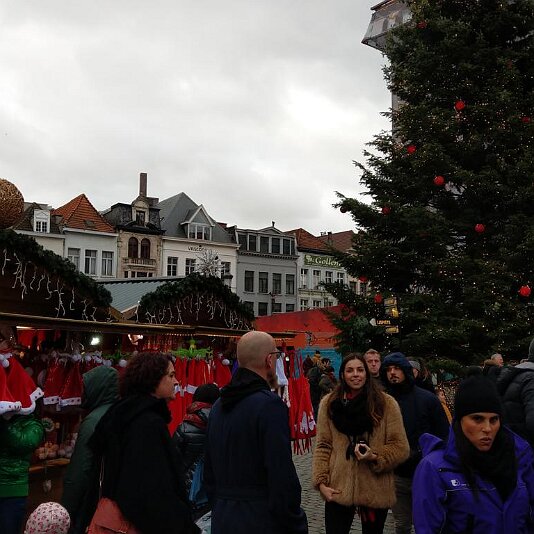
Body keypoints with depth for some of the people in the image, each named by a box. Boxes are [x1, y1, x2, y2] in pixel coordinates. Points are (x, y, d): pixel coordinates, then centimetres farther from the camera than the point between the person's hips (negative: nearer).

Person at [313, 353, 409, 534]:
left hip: (376, 490, 0)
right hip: (338, 490, 1)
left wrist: (375, 457, -18)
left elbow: (401, 447, -2)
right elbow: (323, 446, 3)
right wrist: (321, 481, -7)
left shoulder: (386, 403, -1)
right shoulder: (329, 403, 4)